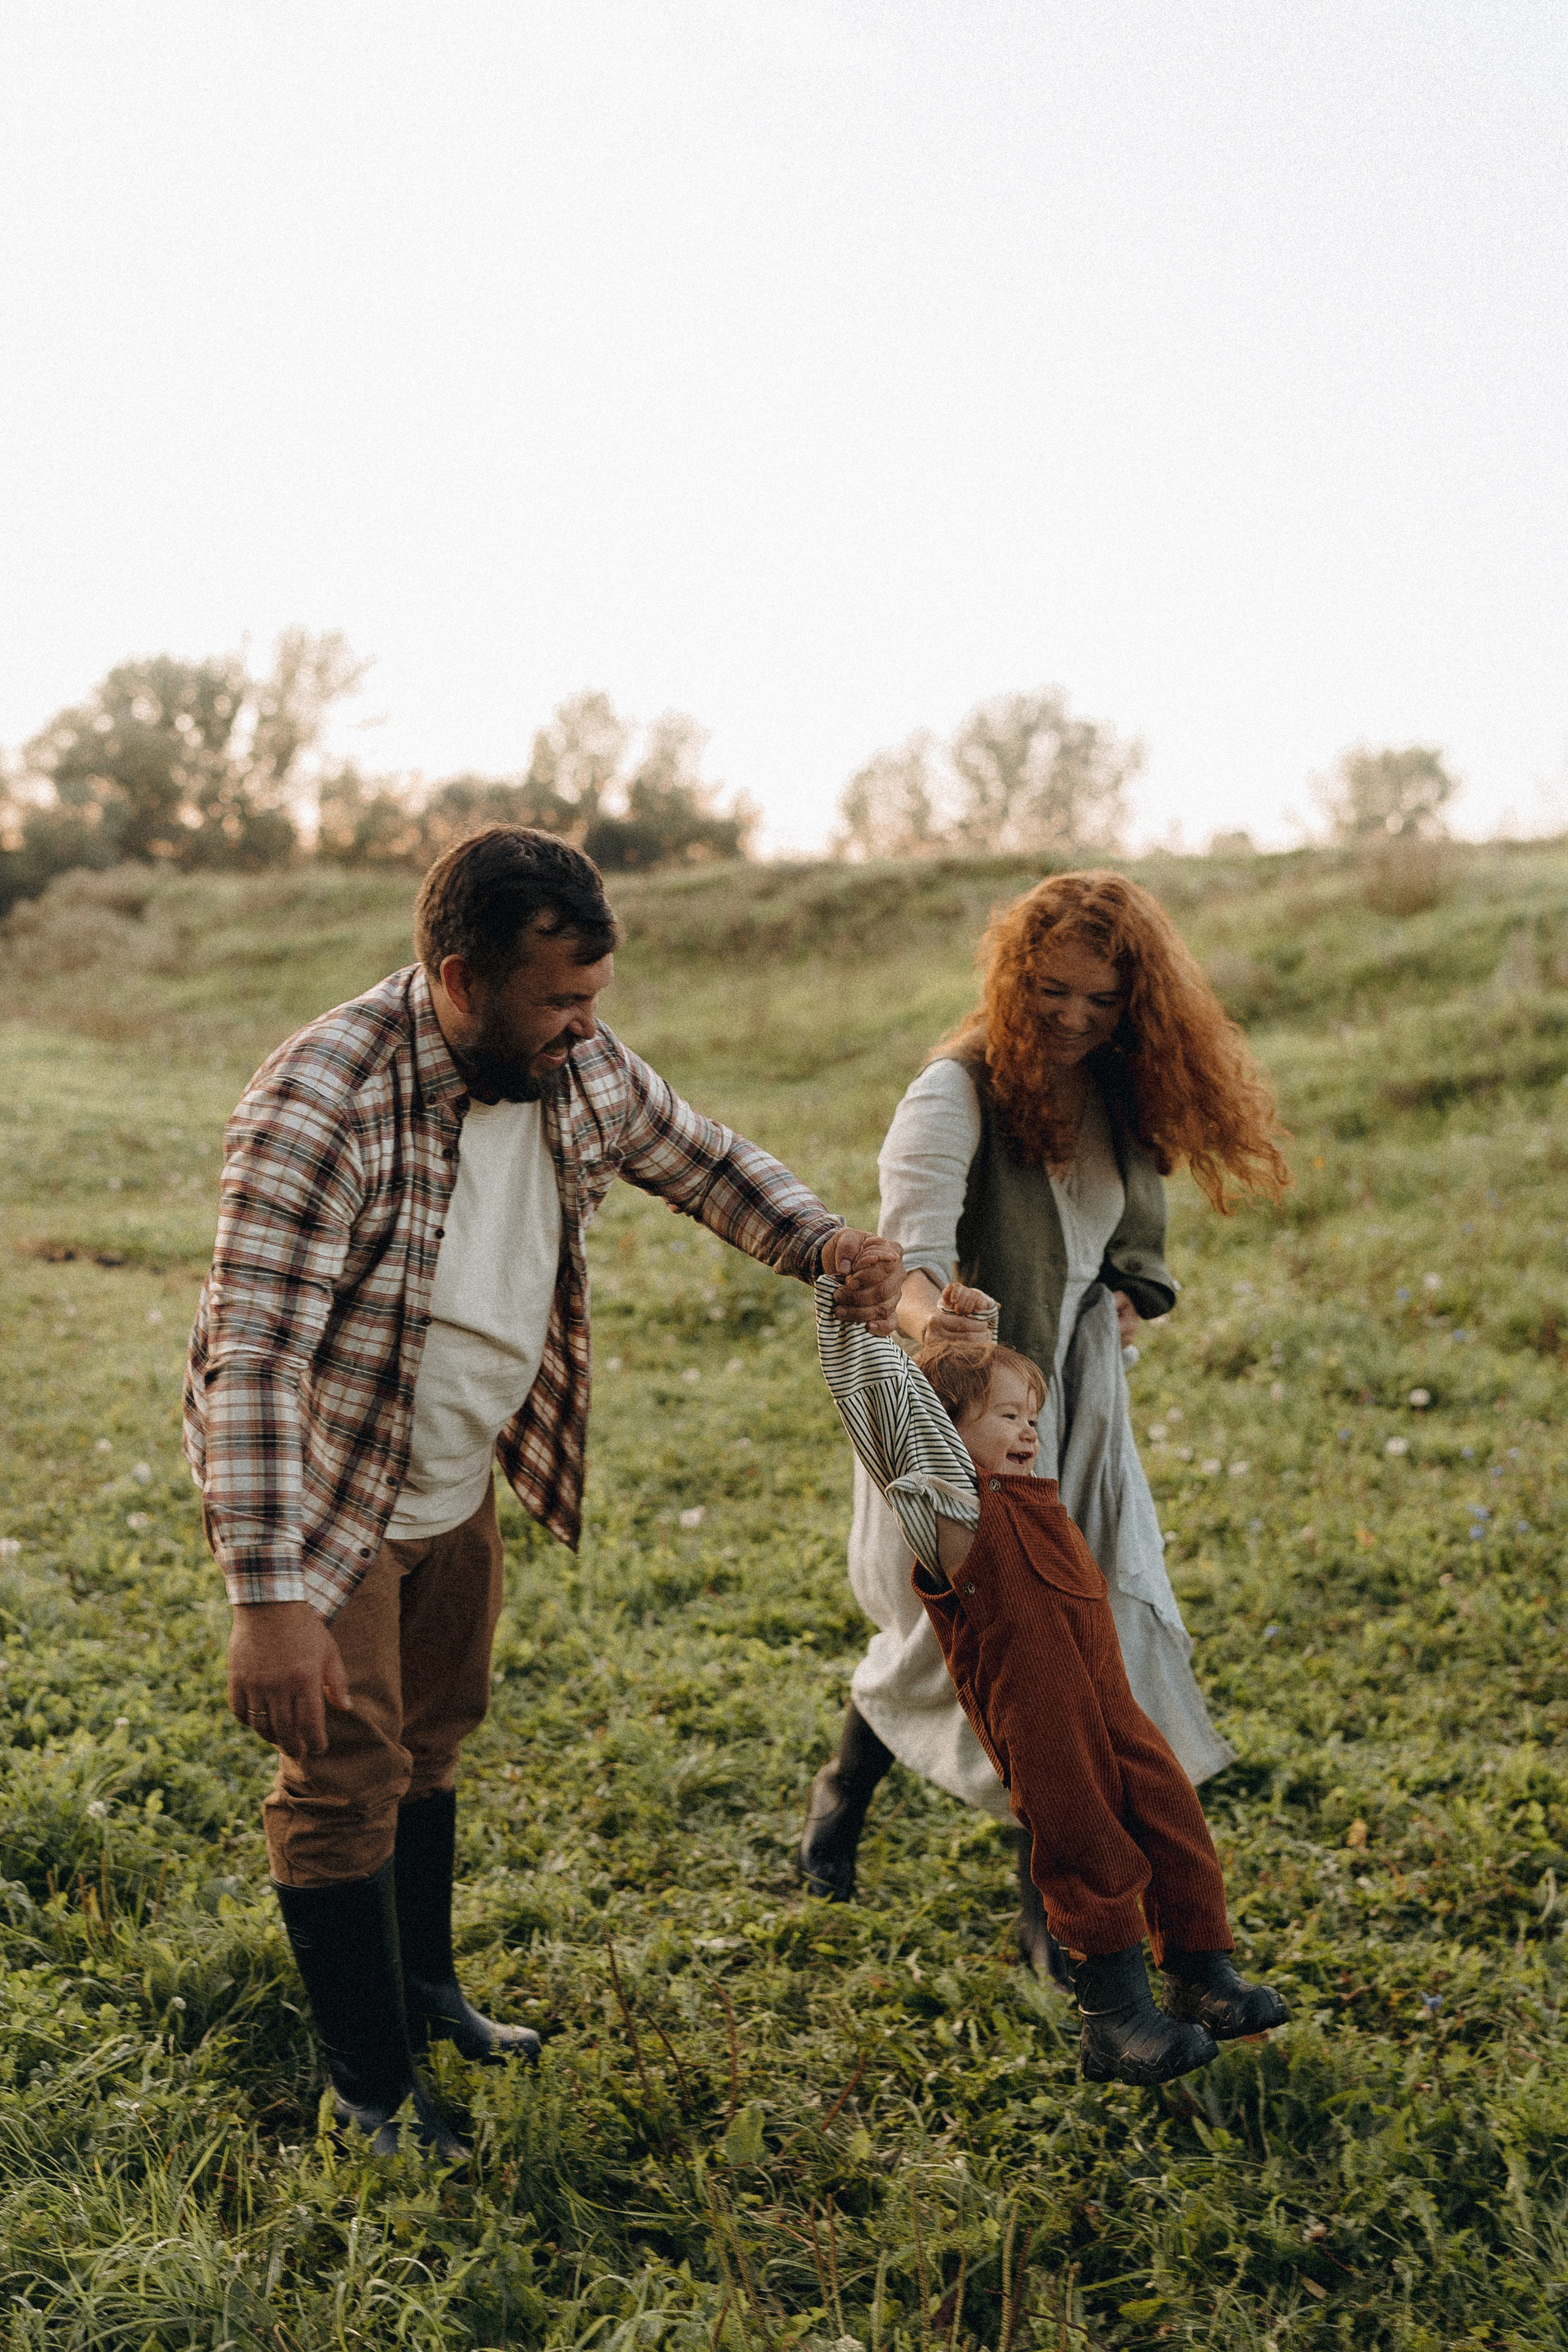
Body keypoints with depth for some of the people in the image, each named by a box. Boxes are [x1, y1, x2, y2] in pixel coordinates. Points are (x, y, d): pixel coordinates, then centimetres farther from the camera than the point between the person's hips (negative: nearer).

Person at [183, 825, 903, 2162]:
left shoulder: (582, 1072, -11)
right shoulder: (323, 1108, -33)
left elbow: (700, 1159, 9)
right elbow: (252, 1359, -36)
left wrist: (829, 1250, -5)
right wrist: (269, 1600, -41)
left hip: (460, 1485, 7)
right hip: (321, 1491, -7)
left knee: (434, 1737, 22)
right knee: (348, 1777, 2)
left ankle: (427, 1995, 43)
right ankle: (371, 2089, 20)